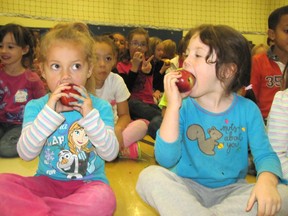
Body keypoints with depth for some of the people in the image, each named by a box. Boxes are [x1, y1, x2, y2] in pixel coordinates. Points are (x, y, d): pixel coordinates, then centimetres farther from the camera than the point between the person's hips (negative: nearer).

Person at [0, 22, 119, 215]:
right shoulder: (35, 107, 0)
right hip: (47, 181, 1)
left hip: (88, 182, 0)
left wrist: (90, 115, -22)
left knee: (104, 199, -34)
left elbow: (111, 154, -11)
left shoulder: (100, 106, -2)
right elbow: (26, 153, -13)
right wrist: (50, 112, -23)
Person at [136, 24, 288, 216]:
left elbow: (265, 155, -6)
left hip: (231, 191, 2)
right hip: (187, 188, -2)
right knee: (150, 176, -27)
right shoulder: (184, 107, -8)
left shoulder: (247, 110, -5)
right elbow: (166, 160, -18)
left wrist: (267, 180, -29)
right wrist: (173, 106, -23)